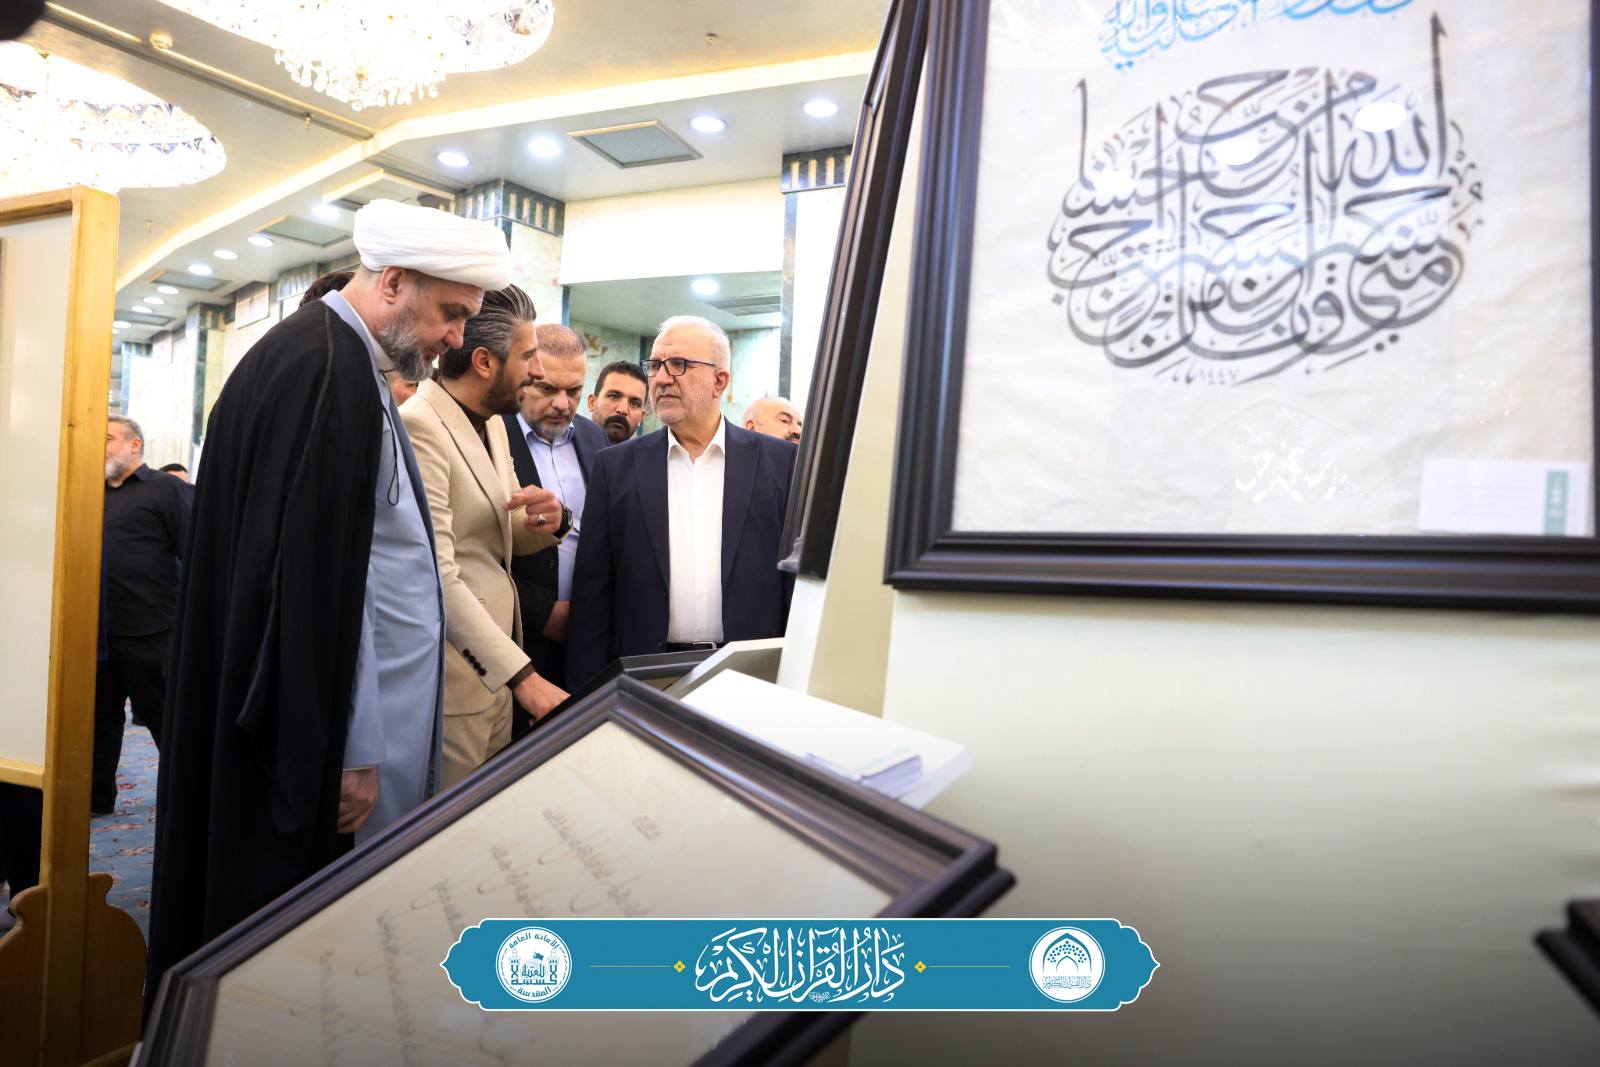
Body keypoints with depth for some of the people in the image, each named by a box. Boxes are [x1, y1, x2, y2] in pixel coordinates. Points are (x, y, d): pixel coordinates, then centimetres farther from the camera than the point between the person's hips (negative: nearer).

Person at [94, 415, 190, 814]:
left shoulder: (165, 488, -4)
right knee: (99, 717, 14)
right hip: (100, 631, 6)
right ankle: (96, 797, 26)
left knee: (166, 719, 2)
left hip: (148, 632, -6)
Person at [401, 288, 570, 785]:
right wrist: (523, 674, -26)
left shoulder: (492, 424, 11)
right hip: (451, 676, -8)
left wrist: (548, 521, -5)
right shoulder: (419, 427, -17)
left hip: (497, 669, 9)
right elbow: (438, 578, -23)